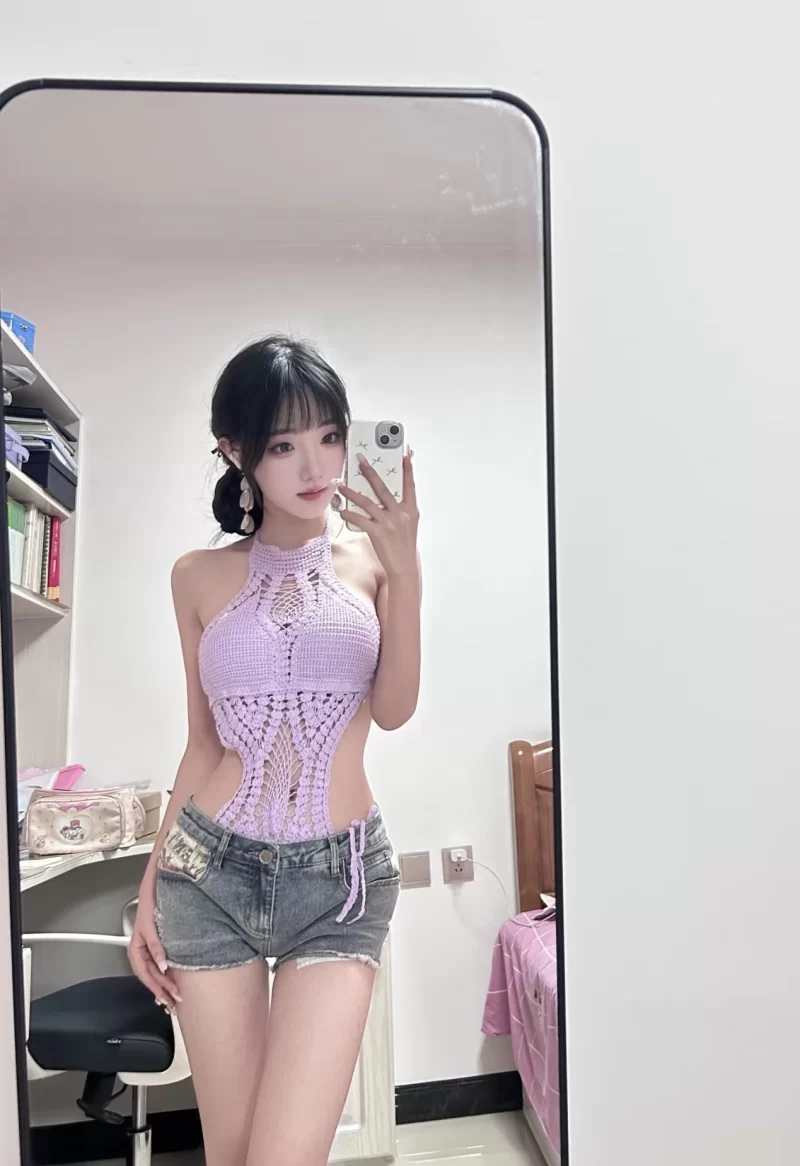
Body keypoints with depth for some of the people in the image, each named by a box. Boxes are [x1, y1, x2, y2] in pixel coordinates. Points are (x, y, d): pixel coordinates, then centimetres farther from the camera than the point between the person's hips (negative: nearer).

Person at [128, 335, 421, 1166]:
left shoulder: (369, 554, 1)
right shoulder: (201, 576, 3)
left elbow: (392, 711, -7)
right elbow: (203, 741, 8)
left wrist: (406, 572, -19)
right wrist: (149, 887, 9)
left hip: (341, 877, -1)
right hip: (211, 871, 2)